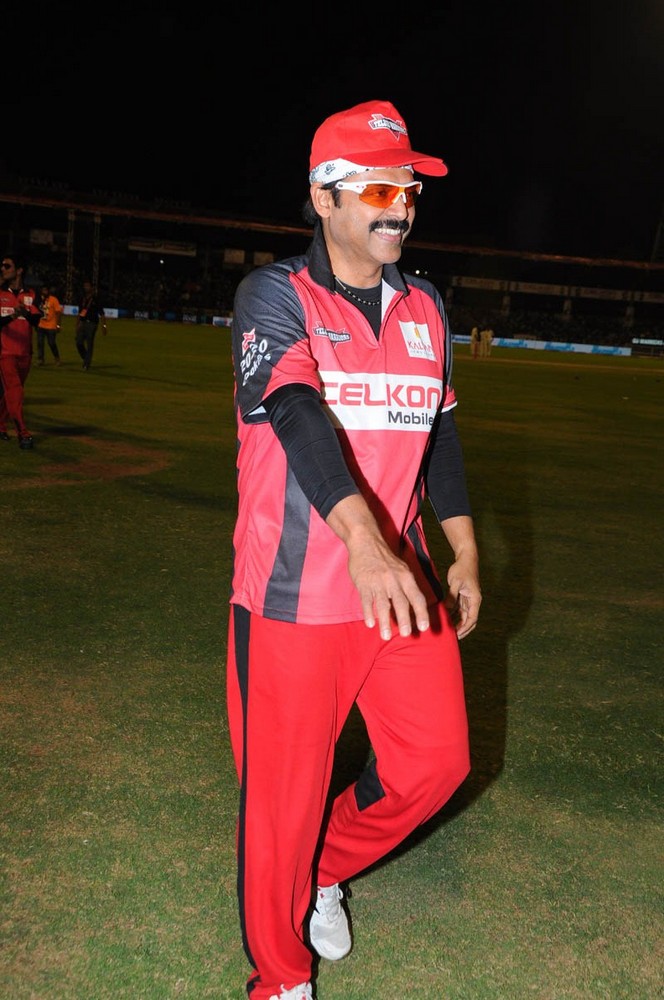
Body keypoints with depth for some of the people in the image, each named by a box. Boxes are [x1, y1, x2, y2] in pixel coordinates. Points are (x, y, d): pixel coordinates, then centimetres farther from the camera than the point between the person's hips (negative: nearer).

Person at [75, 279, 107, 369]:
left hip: (91, 324, -5)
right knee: (79, 342, -1)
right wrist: (77, 325, 20)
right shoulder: (82, 298, 13)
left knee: (89, 344, -5)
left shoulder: (96, 298, -4)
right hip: (83, 323, 6)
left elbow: (101, 314, -5)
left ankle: (86, 364, 0)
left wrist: (103, 326, -10)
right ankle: (85, 359, 20)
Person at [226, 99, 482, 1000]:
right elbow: (298, 416, -26)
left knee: (437, 759, 9)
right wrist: (362, 540, -41)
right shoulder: (275, 295, -8)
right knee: (286, 791, 5)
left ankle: (326, 869, 38)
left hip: (404, 583, 6)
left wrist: (464, 554, 15)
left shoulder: (425, 309, 11)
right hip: (295, 591, -5)